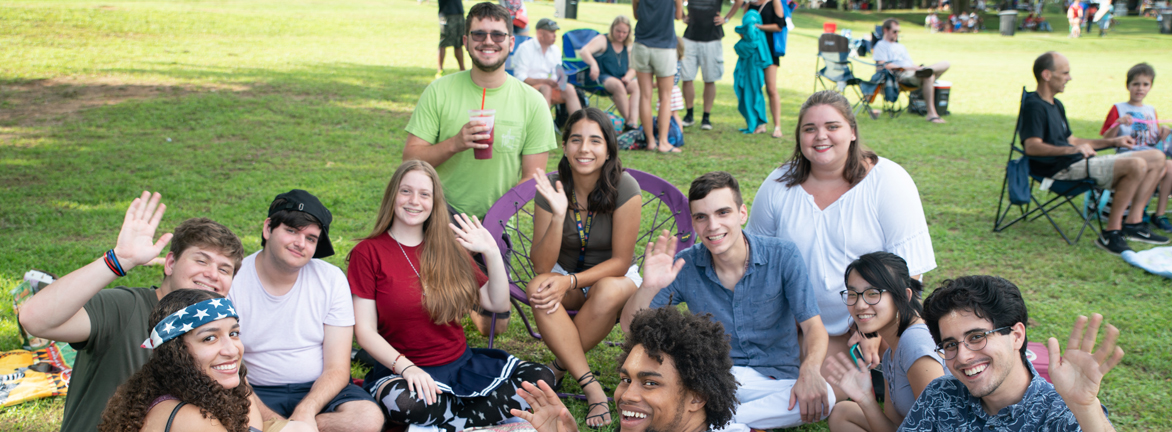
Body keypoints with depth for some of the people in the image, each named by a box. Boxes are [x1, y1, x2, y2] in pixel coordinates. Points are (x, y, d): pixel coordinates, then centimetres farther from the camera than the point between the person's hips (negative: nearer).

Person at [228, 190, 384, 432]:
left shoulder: (331, 279, -1)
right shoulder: (232, 282, -7)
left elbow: (337, 370, -4)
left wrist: (306, 410, -25)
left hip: (319, 390, 3)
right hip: (258, 393, -2)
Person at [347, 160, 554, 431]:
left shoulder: (449, 247, 9)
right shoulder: (368, 253, -3)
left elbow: (498, 304, 8)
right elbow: (366, 331, -8)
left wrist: (492, 253, -5)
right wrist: (405, 366, -24)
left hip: (462, 364, 4)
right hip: (405, 370, -4)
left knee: (540, 378, -16)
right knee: (402, 403, -40)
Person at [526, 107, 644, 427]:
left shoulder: (624, 188, -19)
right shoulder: (552, 188, -13)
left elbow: (621, 262, -16)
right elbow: (542, 266, -16)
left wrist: (571, 282, -27)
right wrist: (558, 215, -30)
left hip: (615, 278, -2)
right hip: (566, 276, 2)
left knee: (607, 291, -36)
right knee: (538, 290, -31)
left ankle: (560, 367, -13)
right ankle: (593, 389, -30)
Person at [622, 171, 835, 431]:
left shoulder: (783, 256, -8)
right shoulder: (685, 267, -5)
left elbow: (813, 325, -11)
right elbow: (630, 327, -5)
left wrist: (810, 372, -34)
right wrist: (648, 287, -27)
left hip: (775, 380, 0)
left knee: (824, 398, -33)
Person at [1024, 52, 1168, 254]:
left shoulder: (1057, 105, 23)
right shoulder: (1033, 105, -10)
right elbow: (1032, 146, -24)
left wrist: (1113, 142, 26)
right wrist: (1071, 149, -37)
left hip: (1081, 162, 10)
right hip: (1062, 169, -10)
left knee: (1157, 158, 7)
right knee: (1136, 165, -27)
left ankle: (1133, 222, 1)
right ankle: (1111, 232, -21)